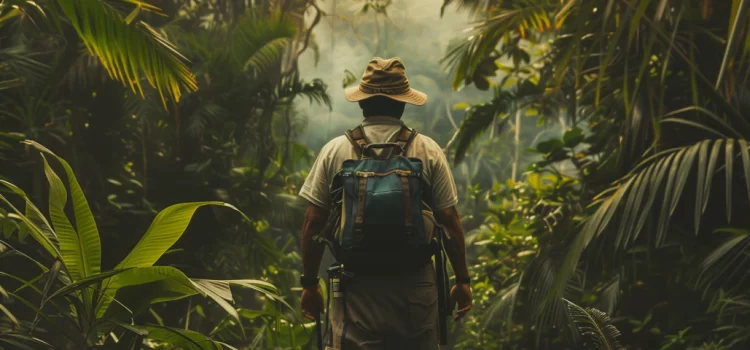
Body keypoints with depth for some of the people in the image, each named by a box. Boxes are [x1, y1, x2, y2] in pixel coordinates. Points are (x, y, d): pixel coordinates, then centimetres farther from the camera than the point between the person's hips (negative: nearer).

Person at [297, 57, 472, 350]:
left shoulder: (334, 151, 0)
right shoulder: (428, 151, 0)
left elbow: (313, 222, 0)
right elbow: (449, 220, 0)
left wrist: (310, 284, 9)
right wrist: (462, 280, 9)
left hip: (357, 286, -1)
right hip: (415, 285, 1)